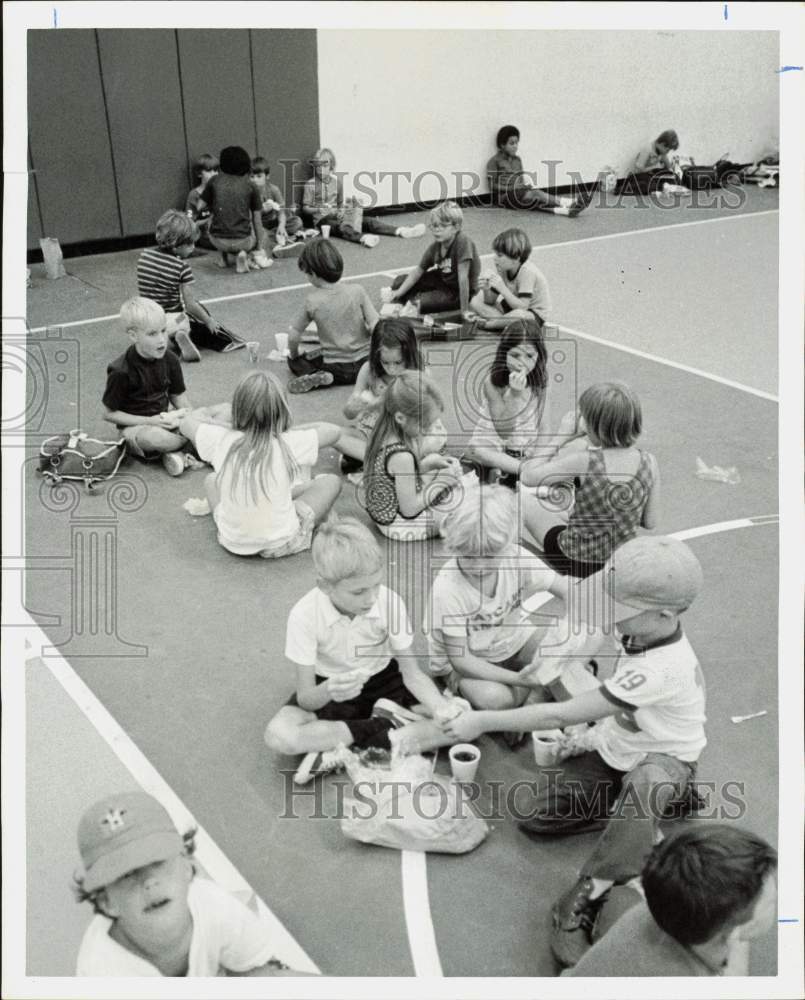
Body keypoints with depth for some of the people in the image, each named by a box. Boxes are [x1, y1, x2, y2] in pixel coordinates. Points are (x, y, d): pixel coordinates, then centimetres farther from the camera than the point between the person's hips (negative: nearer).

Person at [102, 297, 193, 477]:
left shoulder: (170, 360, -3)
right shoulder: (121, 371, -17)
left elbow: (178, 396, 8)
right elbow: (109, 413, -11)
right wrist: (149, 421, -19)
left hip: (163, 419, 5)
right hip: (134, 427, -5)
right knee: (154, 436, -39)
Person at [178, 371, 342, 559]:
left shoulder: (221, 440, -12)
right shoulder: (289, 443, -18)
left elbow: (185, 423, 8)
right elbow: (334, 431, -2)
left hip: (232, 543, 3)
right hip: (280, 545, -2)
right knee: (331, 481, 12)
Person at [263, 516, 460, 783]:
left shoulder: (390, 602, -22)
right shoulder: (304, 614, -26)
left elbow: (412, 673, -14)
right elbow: (305, 699, -22)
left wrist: (446, 711, -34)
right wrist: (327, 691, -47)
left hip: (383, 682, 2)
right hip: (329, 687, -1)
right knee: (278, 735, -32)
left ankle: (343, 752, -19)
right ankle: (390, 727, -18)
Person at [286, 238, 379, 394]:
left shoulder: (312, 301, -12)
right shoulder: (357, 290, -11)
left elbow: (293, 337, -5)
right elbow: (375, 327, -14)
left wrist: (294, 355, 14)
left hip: (336, 367, -2)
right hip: (364, 362, 2)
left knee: (295, 362, 22)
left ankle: (318, 377, -6)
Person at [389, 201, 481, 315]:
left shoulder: (462, 241, -30)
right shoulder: (435, 246, -7)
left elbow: (463, 278, -33)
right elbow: (418, 271, -1)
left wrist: (464, 311, -33)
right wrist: (400, 292, -12)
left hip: (459, 292, -7)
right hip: (443, 281, 7)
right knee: (400, 281, 4)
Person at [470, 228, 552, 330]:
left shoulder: (527, 272, -26)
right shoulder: (502, 268, -6)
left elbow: (522, 307, -33)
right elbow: (490, 301, -3)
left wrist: (503, 288, -39)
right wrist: (486, 290, -25)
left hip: (535, 314, -7)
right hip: (512, 307, 7)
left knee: (519, 314, -43)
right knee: (475, 302, -6)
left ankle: (484, 324, -19)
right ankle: (507, 323, -19)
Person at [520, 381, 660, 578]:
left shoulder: (583, 462, -28)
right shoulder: (648, 462, -15)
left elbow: (527, 477, -14)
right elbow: (650, 522, -4)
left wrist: (560, 438, -6)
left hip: (574, 562, -4)